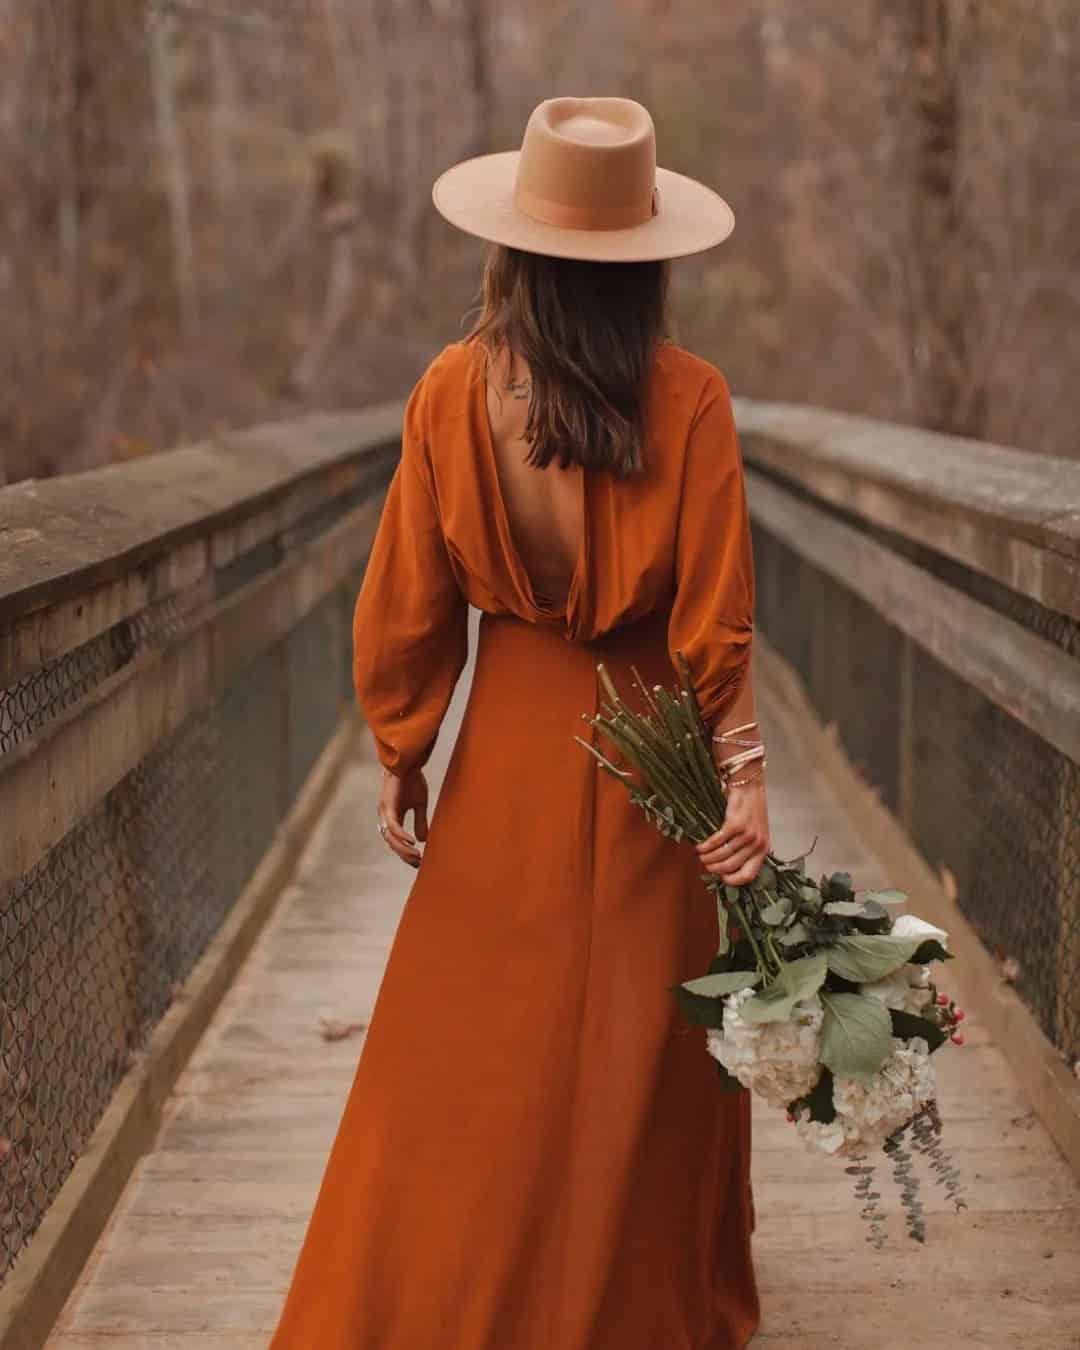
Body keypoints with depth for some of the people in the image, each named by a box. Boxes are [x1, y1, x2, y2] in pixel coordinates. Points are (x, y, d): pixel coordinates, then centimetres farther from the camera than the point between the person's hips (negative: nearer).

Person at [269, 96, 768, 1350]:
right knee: (642, 1042, 15)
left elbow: (408, 600, -5)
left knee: (471, 1045, 13)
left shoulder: (455, 390, -10)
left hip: (513, 739, 1)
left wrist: (400, 755, 5)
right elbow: (717, 610, -14)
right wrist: (741, 765, -8)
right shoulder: (687, 397, -13)